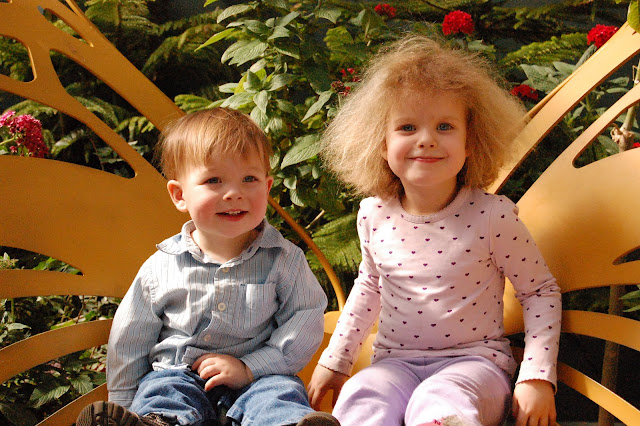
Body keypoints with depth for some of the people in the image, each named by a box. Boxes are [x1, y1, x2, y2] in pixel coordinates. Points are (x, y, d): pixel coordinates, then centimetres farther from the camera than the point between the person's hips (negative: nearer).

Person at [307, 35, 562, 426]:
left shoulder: (492, 215, -12)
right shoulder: (374, 215, 0)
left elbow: (541, 291, -1)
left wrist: (538, 377, -10)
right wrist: (335, 360, 20)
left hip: (474, 359, -3)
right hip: (396, 363, 4)